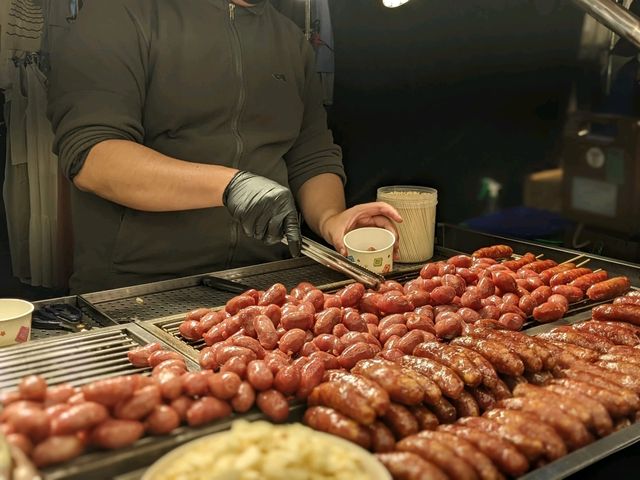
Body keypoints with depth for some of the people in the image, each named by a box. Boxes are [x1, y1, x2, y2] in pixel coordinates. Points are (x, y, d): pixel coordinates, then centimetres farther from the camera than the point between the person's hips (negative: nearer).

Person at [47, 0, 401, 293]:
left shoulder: (291, 39, 16)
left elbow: (314, 157, 17)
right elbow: (89, 155, -13)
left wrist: (328, 218, -5)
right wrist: (228, 184, -24)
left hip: (263, 287, 5)